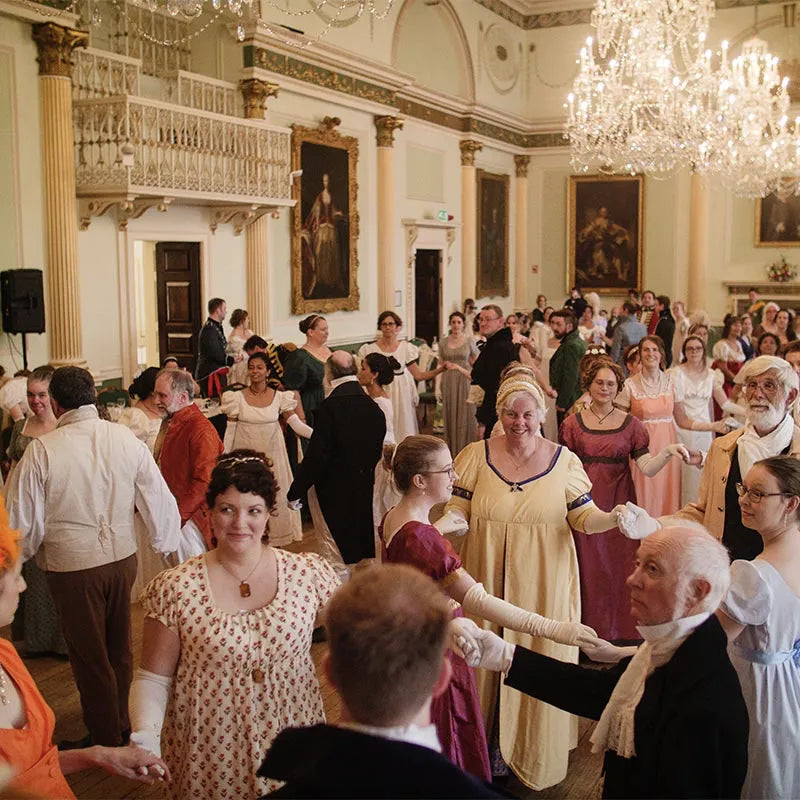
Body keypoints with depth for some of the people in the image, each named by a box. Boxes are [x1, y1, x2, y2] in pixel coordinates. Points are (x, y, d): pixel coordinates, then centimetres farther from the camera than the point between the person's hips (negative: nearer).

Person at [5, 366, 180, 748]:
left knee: (90, 657, 15)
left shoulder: (41, 450, -17)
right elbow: (159, 499, -4)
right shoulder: (126, 439, -8)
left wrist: (23, 552, 13)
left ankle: (107, 740, 30)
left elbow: (23, 521, -9)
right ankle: (123, 725, 41)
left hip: (72, 566, -3)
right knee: (120, 649, 23)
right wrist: (166, 544, 13)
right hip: (123, 557, 4)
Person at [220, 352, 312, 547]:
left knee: (275, 498, 4)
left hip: (272, 456, 1)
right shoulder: (237, 397, -2)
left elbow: (297, 425, -5)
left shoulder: (279, 397, -1)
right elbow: (229, 432, 1)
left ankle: (276, 542, 16)